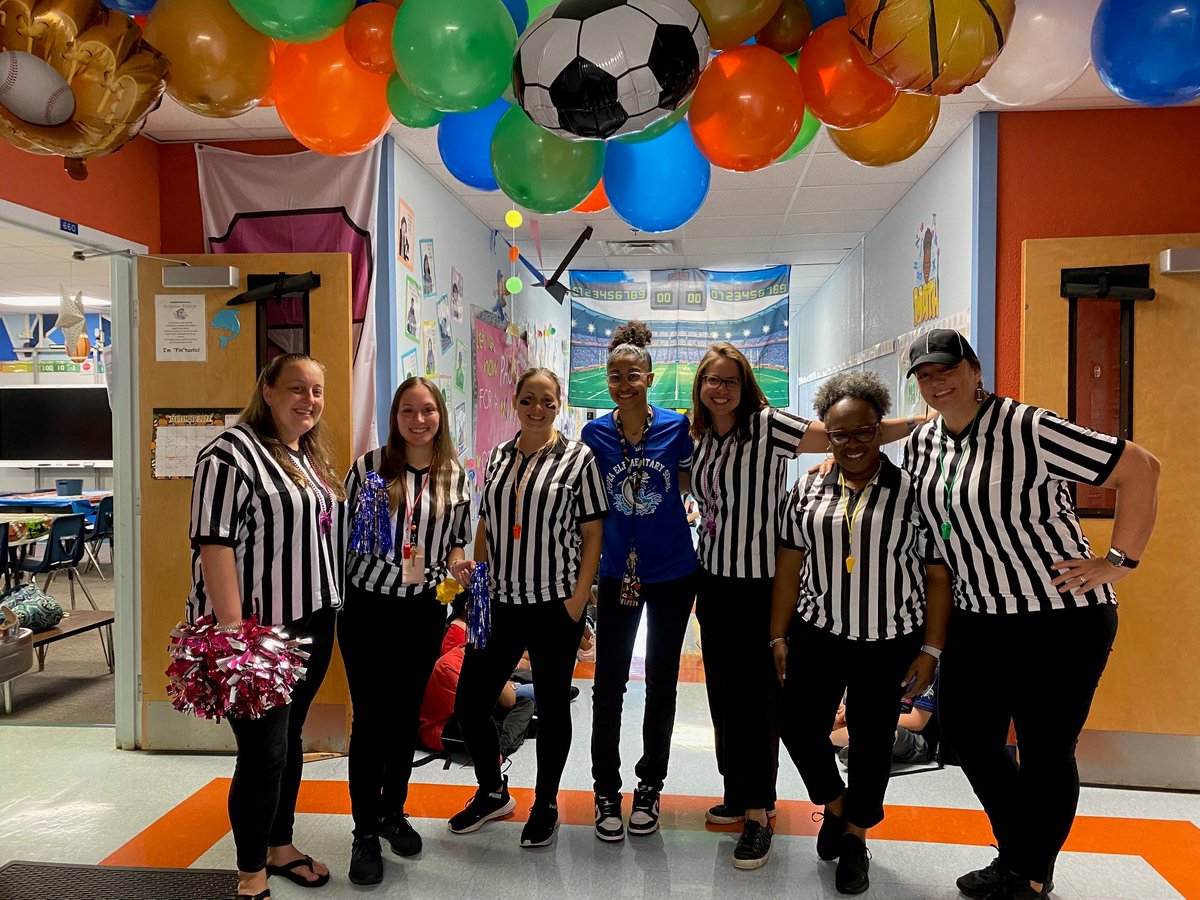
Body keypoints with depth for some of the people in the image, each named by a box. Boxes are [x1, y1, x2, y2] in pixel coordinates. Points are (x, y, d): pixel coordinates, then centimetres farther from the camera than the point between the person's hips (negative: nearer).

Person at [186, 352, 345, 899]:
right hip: (259, 629, -8)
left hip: (313, 623, 8)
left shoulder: (312, 456, 12)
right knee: (263, 752, 1)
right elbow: (214, 545, -20)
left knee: (290, 738, 19)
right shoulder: (233, 453, -14)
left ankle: (280, 846, 36)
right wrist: (233, 634, -24)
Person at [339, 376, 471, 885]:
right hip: (368, 607, -3)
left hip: (424, 611, 3)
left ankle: (392, 811, 35)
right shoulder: (369, 466, -6)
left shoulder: (455, 475, 2)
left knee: (406, 715, 15)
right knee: (369, 719, 3)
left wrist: (456, 566, -8)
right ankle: (364, 833, 18)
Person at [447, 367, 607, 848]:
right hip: (500, 601, 5)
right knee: (469, 703, 6)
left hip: (555, 603, -4)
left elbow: (592, 535, -6)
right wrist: (474, 566, 1)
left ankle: (546, 804, 30)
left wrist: (578, 600, -12)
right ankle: (493, 792, 32)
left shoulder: (578, 458, -5)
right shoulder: (498, 457, 9)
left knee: (552, 705, 9)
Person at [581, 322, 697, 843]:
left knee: (661, 682, 12)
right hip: (617, 571, 1)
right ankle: (606, 791, 22)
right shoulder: (595, 433, -4)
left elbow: (688, 481, 8)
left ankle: (649, 787, 30)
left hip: (672, 572, 0)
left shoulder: (676, 426, -8)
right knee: (608, 683, 4)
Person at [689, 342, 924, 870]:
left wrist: (920, 424, -23)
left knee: (756, 696, -1)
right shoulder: (699, 437, 9)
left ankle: (757, 812, 12)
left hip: (760, 582, -6)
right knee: (722, 690, 13)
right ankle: (738, 792, 30)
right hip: (713, 579, 7)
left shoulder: (767, 425, -12)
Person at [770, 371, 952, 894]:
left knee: (872, 741, 8)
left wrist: (930, 651, -7)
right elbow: (789, 568, 4)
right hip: (818, 634, 2)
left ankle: (855, 837, 32)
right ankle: (835, 805, 31)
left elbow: (937, 578, -4)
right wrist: (779, 636, 3)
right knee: (797, 724, 0)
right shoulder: (808, 490, 2)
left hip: (890, 642, -2)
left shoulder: (913, 491, -6)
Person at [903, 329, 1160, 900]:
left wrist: (1119, 561, -15)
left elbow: (1140, 468, -14)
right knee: (965, 732, 13)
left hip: (1061, 618, -7)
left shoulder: (1028, 429, -17)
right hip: (977, 618, 7)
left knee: (1046, 754, 4)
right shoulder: (921, 445, 4)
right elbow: (911, 519, 21)